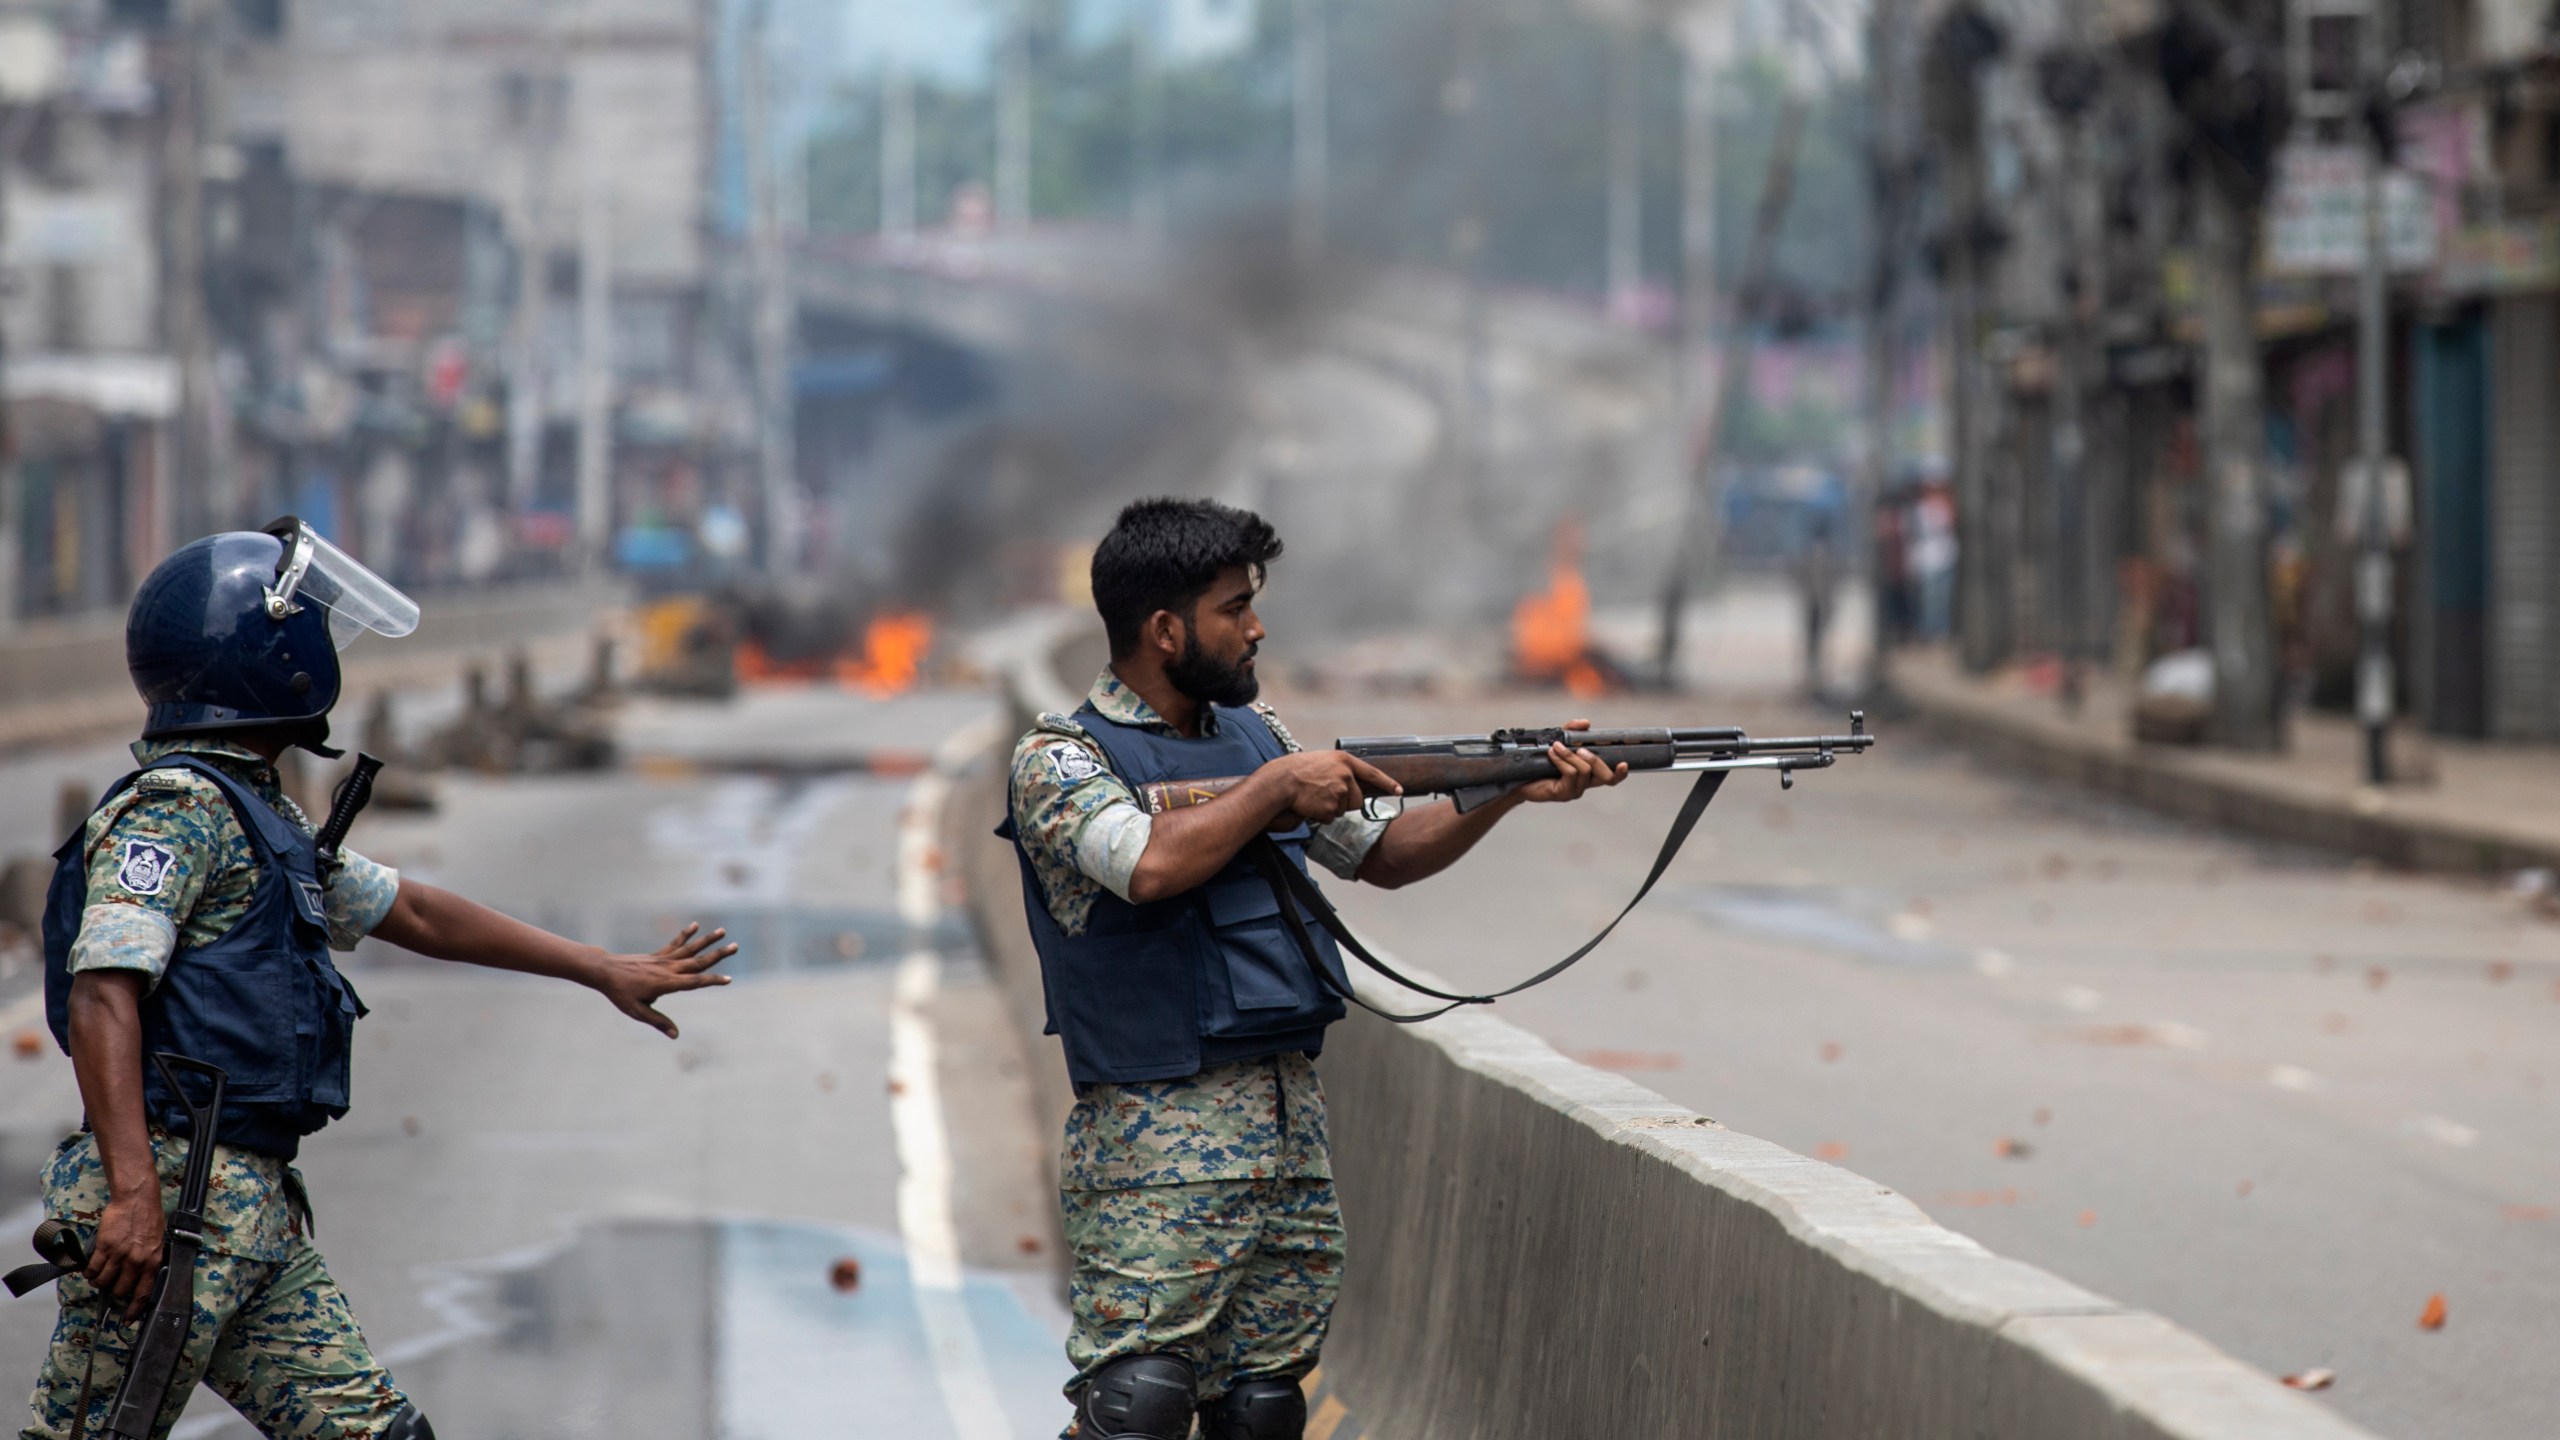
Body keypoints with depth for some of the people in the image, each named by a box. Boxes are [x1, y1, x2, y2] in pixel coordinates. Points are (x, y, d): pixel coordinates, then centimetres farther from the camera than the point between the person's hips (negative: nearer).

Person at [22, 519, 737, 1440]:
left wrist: (605, 971, 33)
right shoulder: (177, 806, -11)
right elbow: (101, 995, -20)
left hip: (256, 1209, 10)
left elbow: (414, 914, 30)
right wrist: (133, 1192, -29)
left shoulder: (258, 817, 21)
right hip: (171, 1195, -10)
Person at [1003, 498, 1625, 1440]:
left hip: (1293, 1130, 7)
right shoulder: (1057, 760, -7)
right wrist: (1277, 787, -13)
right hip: (1158, 1142, -7)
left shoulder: (1255, 733, 15)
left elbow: (1380, 856, 21)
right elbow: (1150, 865, -25)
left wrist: (1510, 792, 8)